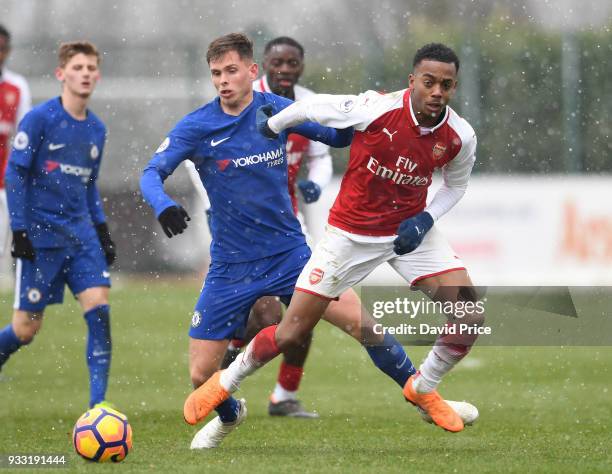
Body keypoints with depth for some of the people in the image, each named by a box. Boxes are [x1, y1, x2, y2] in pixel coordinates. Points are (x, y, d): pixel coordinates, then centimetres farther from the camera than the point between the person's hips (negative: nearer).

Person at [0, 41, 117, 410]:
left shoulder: (97, 129, 10)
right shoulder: (40, 119, -9)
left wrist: (102, 229, 14)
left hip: (81, 231, 5)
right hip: (40, 235, -5)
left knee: (99, 308, -12)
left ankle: (98, 401, -11)